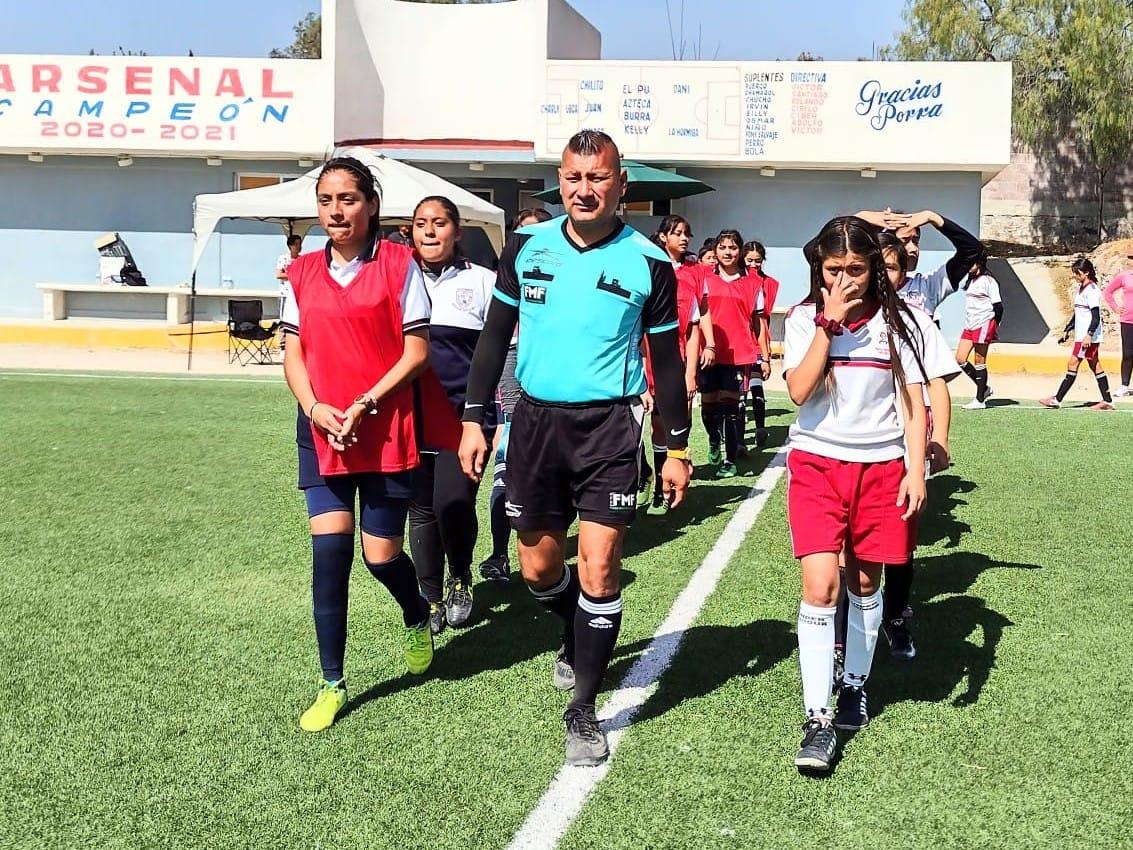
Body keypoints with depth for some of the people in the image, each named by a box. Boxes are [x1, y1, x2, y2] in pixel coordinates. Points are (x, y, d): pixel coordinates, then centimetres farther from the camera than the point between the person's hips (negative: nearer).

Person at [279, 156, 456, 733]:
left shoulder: (398, 264, -4)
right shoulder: (302, 273, 8)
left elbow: (416, 351, -5)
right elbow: (293, 356, 9)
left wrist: (365, 404, -15)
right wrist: (314, 407, -10)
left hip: (386, 433, -3)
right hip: (322, 432, 3)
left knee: (382, 554, 3)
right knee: (329, 553, -4)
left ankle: (418, 619, 39)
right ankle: (332, 685, 9)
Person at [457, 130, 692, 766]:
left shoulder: (648, 262, -4)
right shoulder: (527, 246, 3)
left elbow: (667, 360, 4)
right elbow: (496, 334, 10)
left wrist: (678, 448, 3)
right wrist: (475, 418, 5)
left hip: (608, 424, -3)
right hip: (535, 420, 3)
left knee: (598, 569, -8)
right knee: (539, 568, 12)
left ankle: (583, 709, 7)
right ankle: (579, 640, 44)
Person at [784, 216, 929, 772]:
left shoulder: (895, 321, 2)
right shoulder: (805, 318, -1)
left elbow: (912, 400, 3)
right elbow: (799, 391, -15)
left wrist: (916, 470, -5)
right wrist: (830, 323, -17)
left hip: (880, 466, 2)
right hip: (817, 463, -1)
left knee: (864, 582, 12)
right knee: (818, 587, -11)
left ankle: (855, 684, 35)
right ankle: (818, 721, -7)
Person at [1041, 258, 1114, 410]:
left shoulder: (1091, 290, -14)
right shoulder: (1081, 289, 16)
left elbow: (1096, 316, -19)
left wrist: (1089, 334, -27)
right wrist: (1067, 330, 25)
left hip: (1089, 336, -10)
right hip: (1081, 335, 10)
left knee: (1073, 363, -9)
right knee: (1095, 366, 9)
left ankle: (1057, 399, -7)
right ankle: (1107, 401, 10)